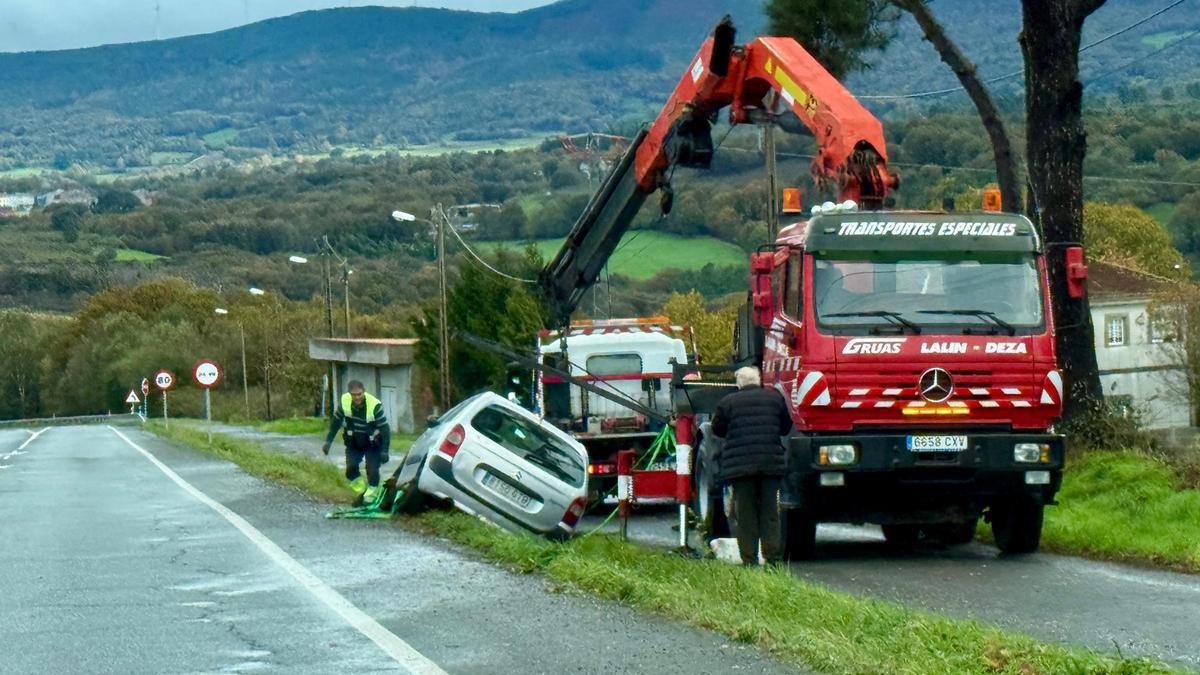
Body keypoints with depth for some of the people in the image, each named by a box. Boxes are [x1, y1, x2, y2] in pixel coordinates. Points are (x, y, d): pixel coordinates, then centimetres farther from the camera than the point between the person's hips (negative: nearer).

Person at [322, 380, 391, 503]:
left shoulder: (375, 405, -28)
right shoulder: (345, 401, -18)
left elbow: (384, 428, -21)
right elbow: (336, 421, -1)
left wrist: (384, 450, -24)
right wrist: (328, 441, -2)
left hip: (372, 443, -3)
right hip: (353, 442, 3)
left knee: (372, 472, -10)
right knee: (351, 468, -10)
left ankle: (370, 499, 8)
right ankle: (362, 491, 14)